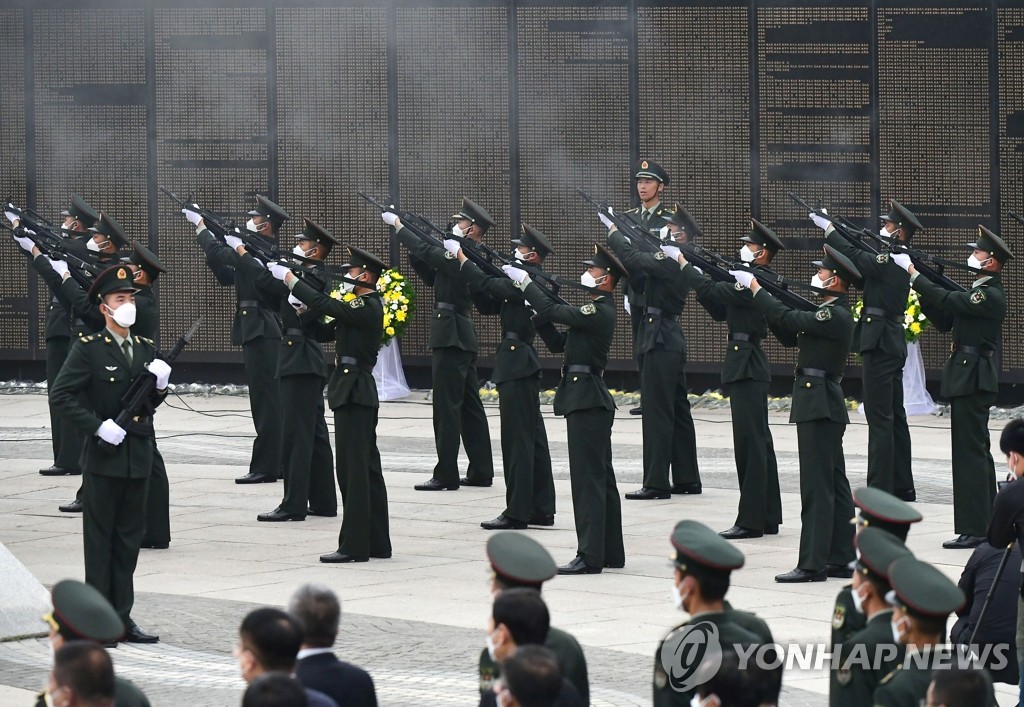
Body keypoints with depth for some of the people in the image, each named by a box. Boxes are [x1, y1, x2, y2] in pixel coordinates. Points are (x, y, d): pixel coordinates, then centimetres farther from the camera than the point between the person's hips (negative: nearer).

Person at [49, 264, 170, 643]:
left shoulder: (146, 348, 11)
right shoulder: (89, 349, -8)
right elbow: (62, 392, -14)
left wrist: (160, 386, -3)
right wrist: (97, 426, -20)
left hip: (138, 456, 6)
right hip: (103, 456, -6)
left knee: (129, 539, 9)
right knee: (100, 538, 1)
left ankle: (122, 618, 16)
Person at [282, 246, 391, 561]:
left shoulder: (368, 308, -15)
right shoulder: (363, 307, 16)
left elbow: (325, 305, -20)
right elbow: (327, 331, 17)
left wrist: (291, 280, -10)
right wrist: (303, 312, 4)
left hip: (354, 393, -10)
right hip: (356, 392, 10)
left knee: (353, 469, -8)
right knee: (367, 469, 12)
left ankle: (353, 545, -7)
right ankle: (377, 543, 17)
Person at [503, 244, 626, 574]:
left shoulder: (600, 312, -15)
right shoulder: (597, 311, 17)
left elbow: (554, 311, -19)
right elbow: (558, 343, 17)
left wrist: (525, 282, -8)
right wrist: (536, 314, 7)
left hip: (587, 401, -11)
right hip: (591, 400, 11)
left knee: (588, 479, -9)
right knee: (601, 479, 13)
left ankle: (590, 556, -9)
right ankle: (611, 553, 19)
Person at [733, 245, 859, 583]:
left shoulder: (835, 316, -16)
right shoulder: (830, 313, 15)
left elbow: (790, 320, -21)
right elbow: (790, 336, 19)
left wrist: (755, 288, -12)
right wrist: (766, 299, 8)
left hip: (819, 405, -11)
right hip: (823, 405, 11)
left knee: (817, 487, -9)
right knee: (834, 484, 12)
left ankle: (813, 564, -9)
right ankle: (843, 557, 17)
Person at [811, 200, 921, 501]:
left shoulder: (888, 261, -16)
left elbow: (853, 256, -19)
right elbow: (863, 260, 16)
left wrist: (828, 228, -8)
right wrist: (834, 230, 9)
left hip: (879, 343, -10)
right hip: (893, 343, 10)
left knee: (880, 418, -8)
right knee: (895, 416, 13)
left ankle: (880, 489, -8)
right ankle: (902, 485, 19)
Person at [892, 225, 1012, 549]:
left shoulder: (990, 295, -15)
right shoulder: (980, 292, 17)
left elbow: (948, 301, -23)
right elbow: (945, 320, 18)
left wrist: (912, 272, -16)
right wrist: (922, 290, 6)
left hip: (973, 381, -11)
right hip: (971, 379, 11)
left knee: (970, 453, -9)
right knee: (977, 452, 14)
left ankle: (974, 530, -9)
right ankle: (986, 525, 21)